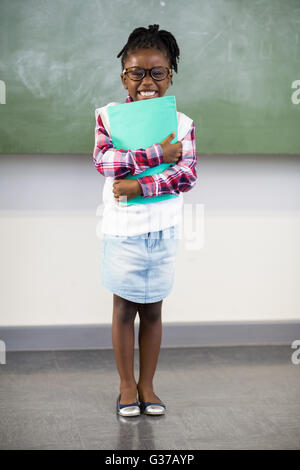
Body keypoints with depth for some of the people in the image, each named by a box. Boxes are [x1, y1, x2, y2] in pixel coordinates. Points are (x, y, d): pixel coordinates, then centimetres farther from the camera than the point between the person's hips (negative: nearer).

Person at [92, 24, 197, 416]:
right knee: (124, 309, 9)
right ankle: (127, 386, 24)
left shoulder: (181, 123, 1)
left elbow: (188, 174, -11)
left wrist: (140, 186, -21)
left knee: (153, 310, 11)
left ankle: (147, 385, 25)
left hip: (163, 229, 1)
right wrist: (157, 154, -21)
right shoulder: (108, 116, -2)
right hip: (122, 229, -1)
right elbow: (103, 161, -18)